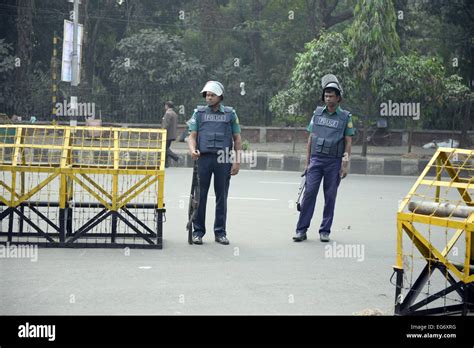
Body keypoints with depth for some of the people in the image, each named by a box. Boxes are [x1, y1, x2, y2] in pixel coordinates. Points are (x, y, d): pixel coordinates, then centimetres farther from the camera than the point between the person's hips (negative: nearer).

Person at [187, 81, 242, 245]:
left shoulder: (230, 114, 9)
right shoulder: (199, 113, 9)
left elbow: (237, 139, 9)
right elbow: (192, 135, 5)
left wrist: (237, 161, 0)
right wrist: (193, 150, -16)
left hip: (223, 159, 0)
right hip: (204, 158, 0)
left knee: (222, 196, 5)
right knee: (200, 196, 0)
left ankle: (220, 232, 13)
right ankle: (198, 231, 8)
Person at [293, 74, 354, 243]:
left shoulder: (345, 117, 2)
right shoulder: (317, 113, 8)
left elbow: (348, 141, 1)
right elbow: (311, 138, 11)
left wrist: (345, 164, -6)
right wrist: (307, 162, 8)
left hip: (334, 162, -1)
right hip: (316, 159, 1)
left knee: (330, 196, 3)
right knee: (309, 193, -5)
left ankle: (325, 231, 12)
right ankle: (301, 230, -2)